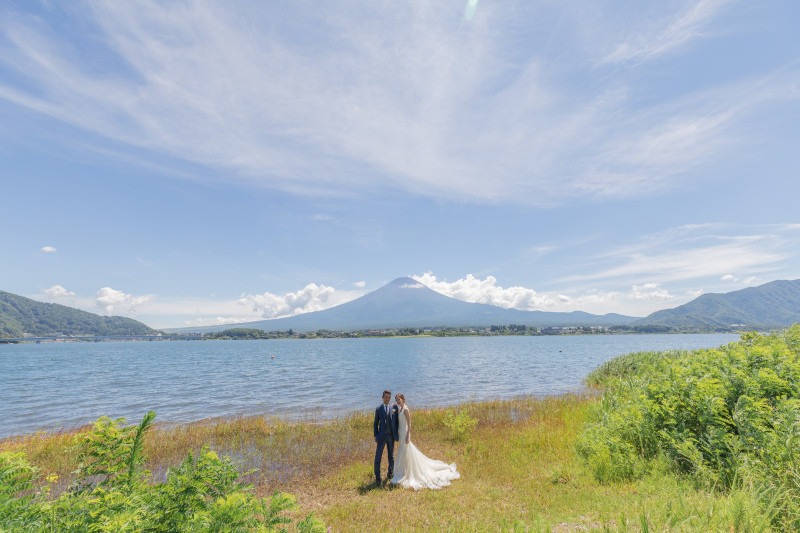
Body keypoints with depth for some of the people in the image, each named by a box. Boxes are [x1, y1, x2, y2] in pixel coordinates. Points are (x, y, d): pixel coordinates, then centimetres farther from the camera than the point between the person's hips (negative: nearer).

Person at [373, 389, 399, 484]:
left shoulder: (394, 407, 2)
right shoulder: (378, 409, -1)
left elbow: (397, 421, 6)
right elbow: (376, 423, 3)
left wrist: (398, 433, 1)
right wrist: (375, 436, -2)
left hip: (391, 436, 2)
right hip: (382, 436, -1)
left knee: (391, 456, 16)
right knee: (378, 457, -2)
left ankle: (391, 473, 36)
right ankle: (377, 478, 8)